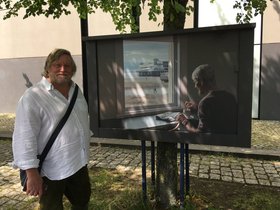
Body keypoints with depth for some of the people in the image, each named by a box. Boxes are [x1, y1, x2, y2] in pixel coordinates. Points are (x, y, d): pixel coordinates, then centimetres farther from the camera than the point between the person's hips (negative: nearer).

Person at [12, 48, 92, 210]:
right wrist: (32, 172, -25)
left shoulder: (76, 90, 5)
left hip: (79, 163, 7)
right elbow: (24, 137, -22)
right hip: (52, 170, -6)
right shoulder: (33, 96, -18)